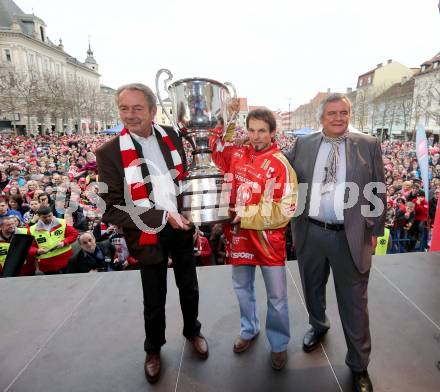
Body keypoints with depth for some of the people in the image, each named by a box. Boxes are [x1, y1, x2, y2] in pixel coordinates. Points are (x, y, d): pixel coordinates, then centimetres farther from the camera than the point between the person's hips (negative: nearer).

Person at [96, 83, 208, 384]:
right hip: (149, 235, -3)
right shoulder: (109, 153, -15)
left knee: (189, 287, 21)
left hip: (182, 227, 3)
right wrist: (162, 217, -27)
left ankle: (193, 331, 49)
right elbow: (113, 209, -18)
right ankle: (153, 348, 44)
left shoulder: (172, 137, -3)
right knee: (154, 300, 15)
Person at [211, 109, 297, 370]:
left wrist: (245, 215, -18)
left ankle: (279, 344, 36)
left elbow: (283, 210, -19)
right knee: (243, 288, 22)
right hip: (240, 234, 5)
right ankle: (249, 330, 47)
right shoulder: (238, 155, 0)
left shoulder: (280, 165, -16)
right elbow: (218, 153, 20)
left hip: (268, 238, -4)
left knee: (277, 297, 11)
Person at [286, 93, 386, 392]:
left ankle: (359, 365, 29)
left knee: (354, 302, 9)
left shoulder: (369, 145, 1)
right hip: (310, 233, 2)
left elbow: (378, 191, 3)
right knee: (312, 289, 21)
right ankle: (318, 326, 50)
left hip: (351, 236, -1)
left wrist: (376, 229, 2)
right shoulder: (303, 145, 4)